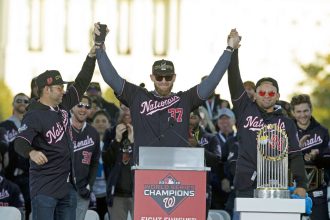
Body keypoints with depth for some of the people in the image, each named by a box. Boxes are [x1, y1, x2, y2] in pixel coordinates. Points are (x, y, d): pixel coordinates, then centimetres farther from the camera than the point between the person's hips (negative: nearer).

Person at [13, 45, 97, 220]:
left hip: (68, 185, 8)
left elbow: (81, 83, 14)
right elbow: (20, 143, -26)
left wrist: (92, 55, 7)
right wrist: (32, 152, -48)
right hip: (45, 188, -8)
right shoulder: (35, 116, -14)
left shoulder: (62, 106, 9)